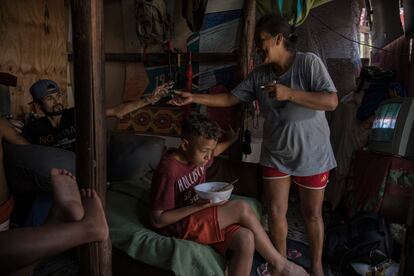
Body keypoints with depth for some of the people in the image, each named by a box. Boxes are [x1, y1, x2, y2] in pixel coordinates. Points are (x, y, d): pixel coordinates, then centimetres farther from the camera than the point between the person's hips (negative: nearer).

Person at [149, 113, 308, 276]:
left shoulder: (197, 156, 1)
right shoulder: (168, 171, -23)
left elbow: (215, 150, 29)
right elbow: (157, 220, -21)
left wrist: (232, 138, 20)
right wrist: (199, 205, -27)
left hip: (201, 217, 8)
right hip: (179, 226, -7)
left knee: (246, 239, -22)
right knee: (242, 209, -23)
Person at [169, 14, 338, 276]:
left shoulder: (308, 62, -15)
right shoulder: (259, 74, -2)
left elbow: (331, 101, -23)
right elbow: (229, 98, 1)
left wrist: (289, 94, -31)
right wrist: (194, 98, -7)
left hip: (311, 154, -4)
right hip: (275, 155, 4)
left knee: (312, 213, 12)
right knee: (276, 211, 10)